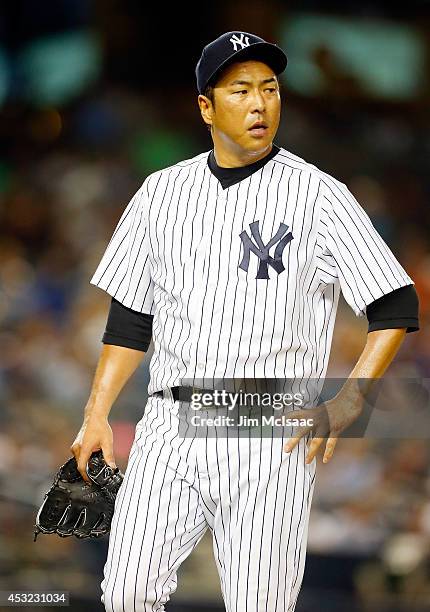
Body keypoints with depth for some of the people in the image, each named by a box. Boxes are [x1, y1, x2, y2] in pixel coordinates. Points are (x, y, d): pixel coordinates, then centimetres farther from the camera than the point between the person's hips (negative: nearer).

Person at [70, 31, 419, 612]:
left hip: (272, 438, -3)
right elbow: (130, 318, 18)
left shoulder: (319, 195, 0)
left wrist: (344, 406, -12)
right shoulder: (162, 191, 12)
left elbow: (396, 308, -2)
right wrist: (96, 415, 8)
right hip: (170, 429, 3)